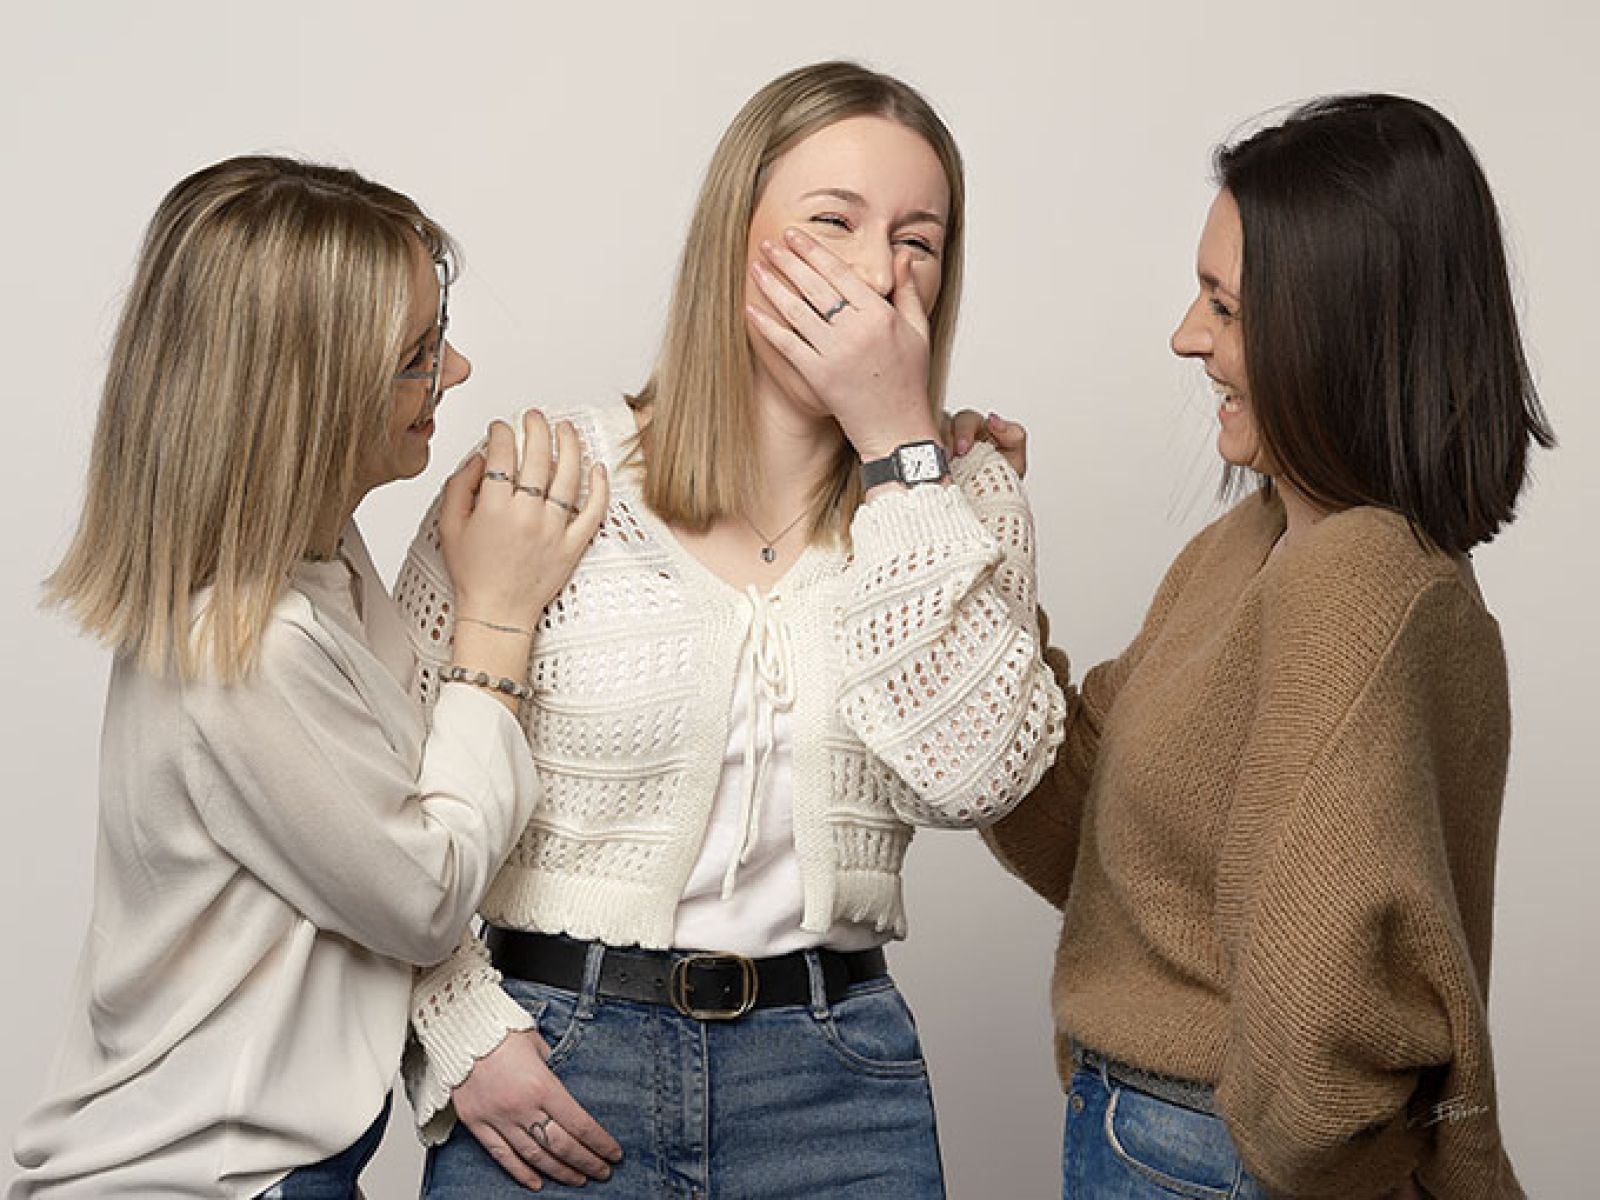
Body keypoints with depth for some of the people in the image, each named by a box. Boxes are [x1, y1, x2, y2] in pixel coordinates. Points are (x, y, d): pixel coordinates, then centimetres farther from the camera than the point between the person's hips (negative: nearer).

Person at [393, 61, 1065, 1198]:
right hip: (547, 1071, -1)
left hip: (835, 1078, 2)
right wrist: (464, 1033, -10)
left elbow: (975, 776, -15)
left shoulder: (964, 501, 2)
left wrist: (897, 443, -15)